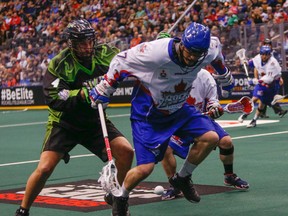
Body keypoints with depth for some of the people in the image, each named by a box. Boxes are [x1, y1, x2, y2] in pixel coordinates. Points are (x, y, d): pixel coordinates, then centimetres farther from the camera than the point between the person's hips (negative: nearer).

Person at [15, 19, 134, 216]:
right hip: (64, 124, -3)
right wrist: (82, 94, -38)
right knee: (44, 168, -15)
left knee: (126, 151, -13)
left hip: (95, 121, 3)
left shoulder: (104, 53, -9)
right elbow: (54, 99, -26)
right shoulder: (59, 64, -19)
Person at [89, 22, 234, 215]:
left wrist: (225, 75, 25)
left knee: (211, 137, -12)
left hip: (178, 109, 5)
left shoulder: (211, 50, -18)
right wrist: (103, 91, -8)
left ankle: (182, 178, 13)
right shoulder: (155, 52, -34)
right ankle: (120, 198, 19)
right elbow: (121, 62, -18)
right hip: (147, 113, -5)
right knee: (145, 168, -13)